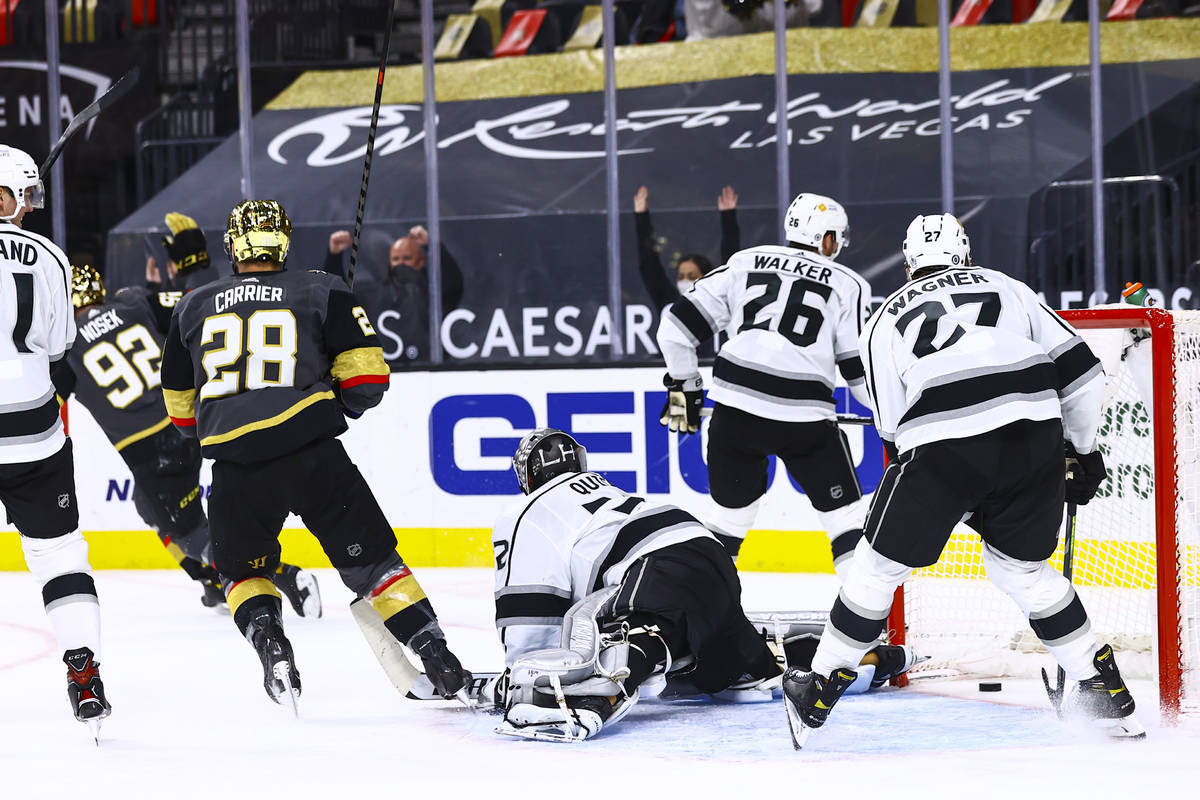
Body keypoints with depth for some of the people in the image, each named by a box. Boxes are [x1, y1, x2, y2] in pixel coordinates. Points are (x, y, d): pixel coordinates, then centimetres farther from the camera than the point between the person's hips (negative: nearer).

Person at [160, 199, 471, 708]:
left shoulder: (193, 309, 16)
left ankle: (271, 646, -2)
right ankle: (441, 665, 1)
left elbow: (180, 408, 23)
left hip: (236, 467, 1)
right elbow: (366, 377, 1)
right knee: (371, 561, 8)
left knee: (241, 571, 23)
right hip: (313, 455, -1)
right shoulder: (322, 293, 8)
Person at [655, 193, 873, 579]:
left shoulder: (744, 264, 15)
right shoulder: (847, 285, 9)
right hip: (805, 416, -3)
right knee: (846, 515, 9)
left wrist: (684, 386, 23)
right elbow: (861, 369, 5)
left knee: (729, 514, 19)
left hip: (737, 406, 3)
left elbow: (677, 325, 11)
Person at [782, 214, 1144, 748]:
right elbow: (1078, 370, 17)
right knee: (1021, 567, 22)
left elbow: (895, 428, 22)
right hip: (1035, 434, 2)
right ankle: (1103, 692, 20)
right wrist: (1082, 450, 28)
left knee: (881, 563, 14)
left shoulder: (886, 319, 25)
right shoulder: (1005, 287, 26)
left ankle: (821, 689, 21)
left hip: (943, 444, -2)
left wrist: (963, 501, 29)